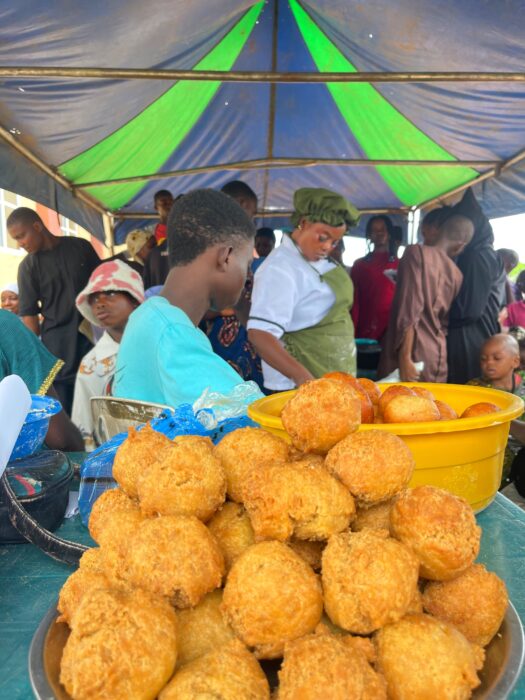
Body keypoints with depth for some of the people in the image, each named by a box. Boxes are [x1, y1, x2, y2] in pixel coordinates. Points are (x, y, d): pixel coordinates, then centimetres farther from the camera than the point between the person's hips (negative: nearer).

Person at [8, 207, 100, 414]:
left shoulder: (81, 247, 3)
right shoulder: (28, 267, 0)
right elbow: (29, 313, -2)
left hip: (95, 336, 1)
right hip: (58, 348, -1)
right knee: (64, 413, 0)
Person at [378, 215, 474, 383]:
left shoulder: (417, 252, -6)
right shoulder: (456, 274, 11)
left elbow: (409, 311, -15)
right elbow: (446, 321, 17)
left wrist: (405, 357, -17)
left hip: (413, 355, -6)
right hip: (437, 358, 6)